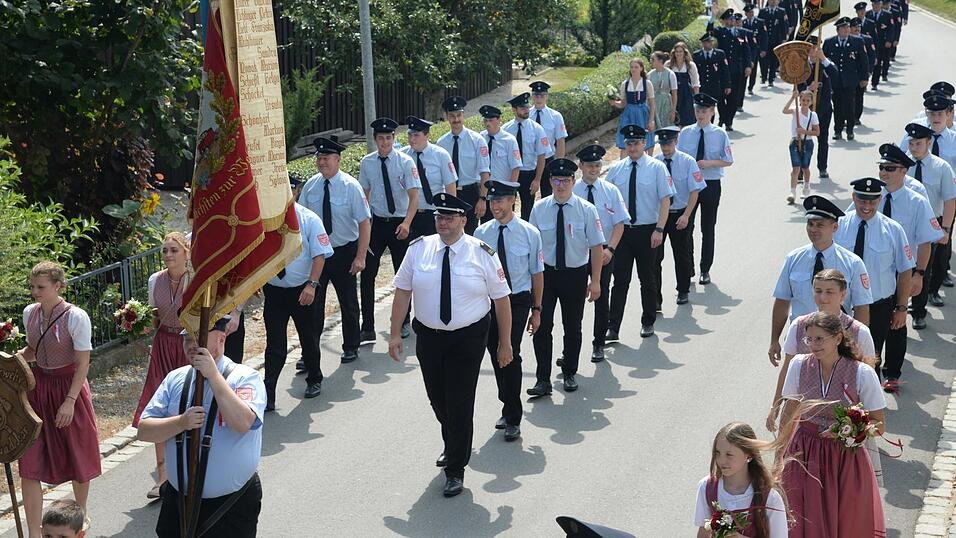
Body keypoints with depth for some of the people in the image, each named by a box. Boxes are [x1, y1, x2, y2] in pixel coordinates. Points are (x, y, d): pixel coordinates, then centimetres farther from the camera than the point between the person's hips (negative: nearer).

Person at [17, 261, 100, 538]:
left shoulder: (76, 317, -16)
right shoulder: (29, 313, 1)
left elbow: (82, 364, -14)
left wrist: (70, 401, -19)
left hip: (68, 388, -4)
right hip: (37, 387, 4)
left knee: (77, 458, 12)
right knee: (29, 465, -2)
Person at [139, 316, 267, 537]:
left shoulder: (246, 377, -9)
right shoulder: (175, 379, 4)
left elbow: (242, 422, -28)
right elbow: (144, 431, 0)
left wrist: (213, 374, -27)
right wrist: (181, 422, -18)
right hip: (178, 500, 4)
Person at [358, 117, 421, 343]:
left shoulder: (405, 162, -9)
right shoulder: (367, 163, -1)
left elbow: (414, 197, -13)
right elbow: (365, 194, 8)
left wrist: (406, 223, -28)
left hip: (399, 224, -2)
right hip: (376, 222, 2)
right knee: (367, 274, -5)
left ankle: (403, 323, 29)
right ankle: (367, 328, 0)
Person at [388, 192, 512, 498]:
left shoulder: (482, 254, -8)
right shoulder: (419, 249, -1)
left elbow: (501, 298, -3)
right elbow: (402, 290, 2)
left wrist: (505, 343, -3)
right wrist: (395, 333, -2)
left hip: (468, 339, -3)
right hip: (428, 337, 3)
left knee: (460, 404, -3)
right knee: (438, 400, 16)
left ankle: (456, 469, 14)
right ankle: (453, 447, 46)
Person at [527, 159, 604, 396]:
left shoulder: (586, 209, -8)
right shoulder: (539, 208, -4)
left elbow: (596, 246, -6)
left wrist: (595, 281, -8)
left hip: (575, 274, 0)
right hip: (546, 272, 0)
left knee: (573, 327, 13)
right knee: (541, 326, -4)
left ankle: (569, 373, 32)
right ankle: (543, 380, 3)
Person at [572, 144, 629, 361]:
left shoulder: (610, 191, -1)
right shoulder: (571, 191, -4)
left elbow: (619, 223, -2)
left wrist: (610, 249, -15)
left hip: (603, 252, 1)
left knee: (602, 298, 10)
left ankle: (599, 345, 24)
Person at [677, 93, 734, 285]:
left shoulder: (720, 134, -3)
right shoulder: (685, 133, 0)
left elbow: (728, 161, -2)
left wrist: (709, 163, -17)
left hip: (711, 184, -1)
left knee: (708, 229, 9)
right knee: (686, 227, 1)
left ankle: (705, 270, 21)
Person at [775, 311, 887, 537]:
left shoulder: (862, 373, -13)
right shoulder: (799, 365, -6)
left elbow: (879, 424, -4)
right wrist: (779, 451, 12)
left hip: (845, 456, -2)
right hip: (804, 453, 2)